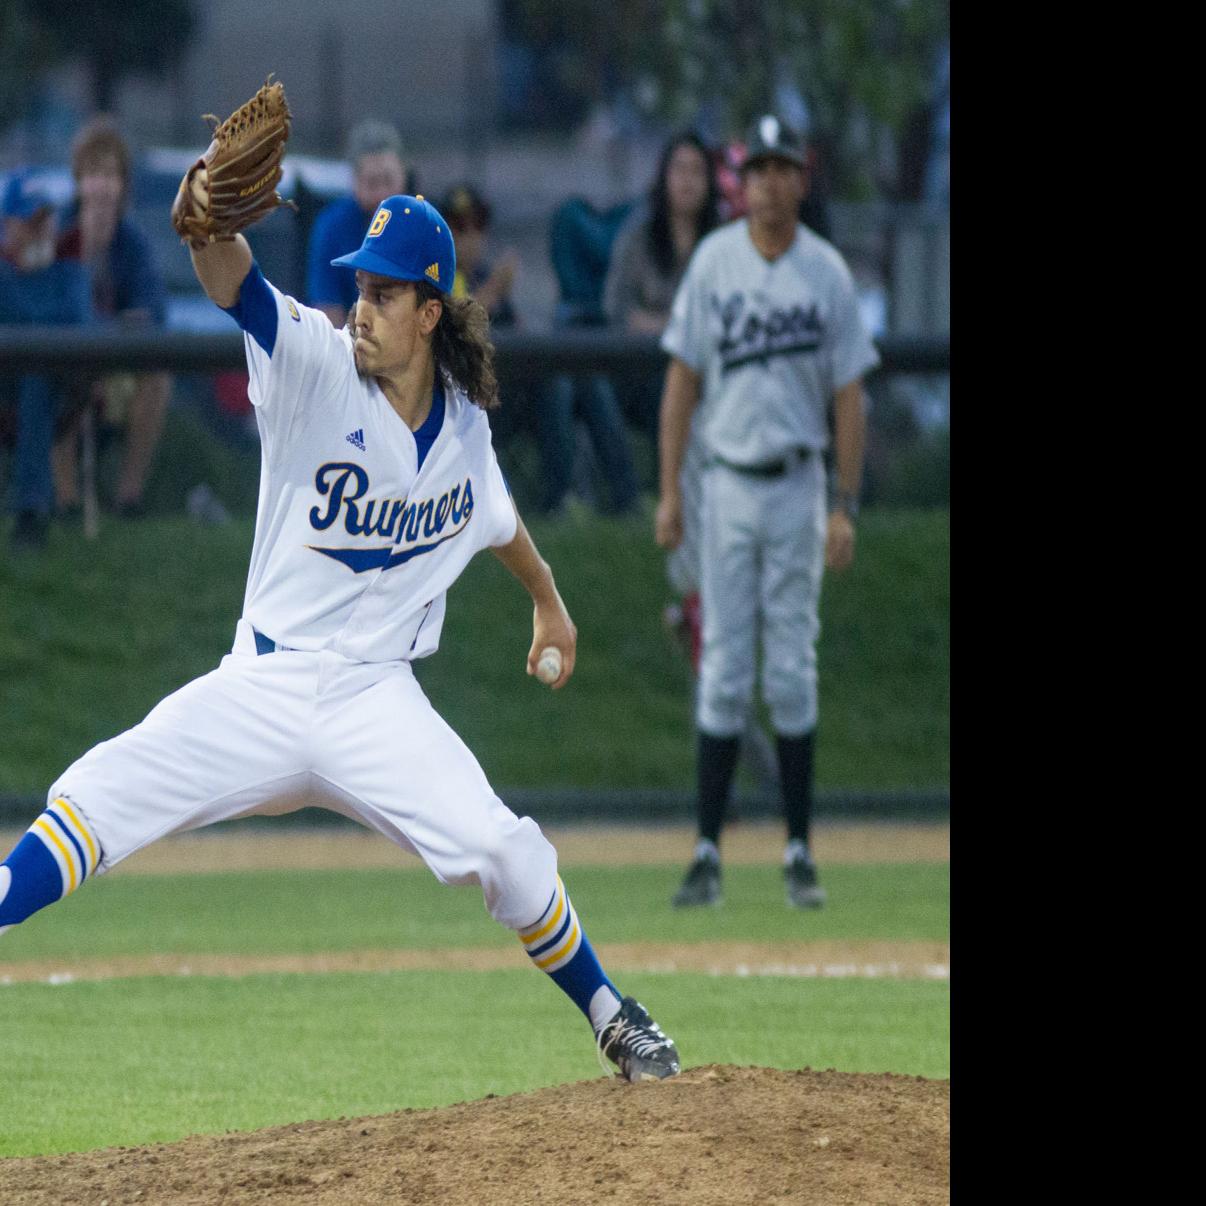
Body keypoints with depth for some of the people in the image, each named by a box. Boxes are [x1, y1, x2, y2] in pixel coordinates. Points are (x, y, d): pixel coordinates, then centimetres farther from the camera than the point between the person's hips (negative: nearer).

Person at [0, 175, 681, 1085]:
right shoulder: (317, 368, -9)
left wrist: (549, 601, 41)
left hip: (377, 697, 1)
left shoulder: (464, 426, 3)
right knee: (101, 797, -19)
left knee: (503, 853, -13)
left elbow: (497, 516, 26)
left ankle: (612, 1019, 8)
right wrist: (207, 220, -49)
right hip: (262, 692, -1)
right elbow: (234, 284, -27)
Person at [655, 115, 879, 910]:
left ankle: (800, 851, 8)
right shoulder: (714, 261, 0)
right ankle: (709, 851, 1)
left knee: (792, 672, 2)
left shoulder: (828, 272, -1)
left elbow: (849, 394, 1)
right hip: (728, 481, 0)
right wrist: (669, 489, -1)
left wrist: (846, 507, -4)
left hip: (798, 485, 0)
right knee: (724, 671, 0)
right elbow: (684, 378, 4)